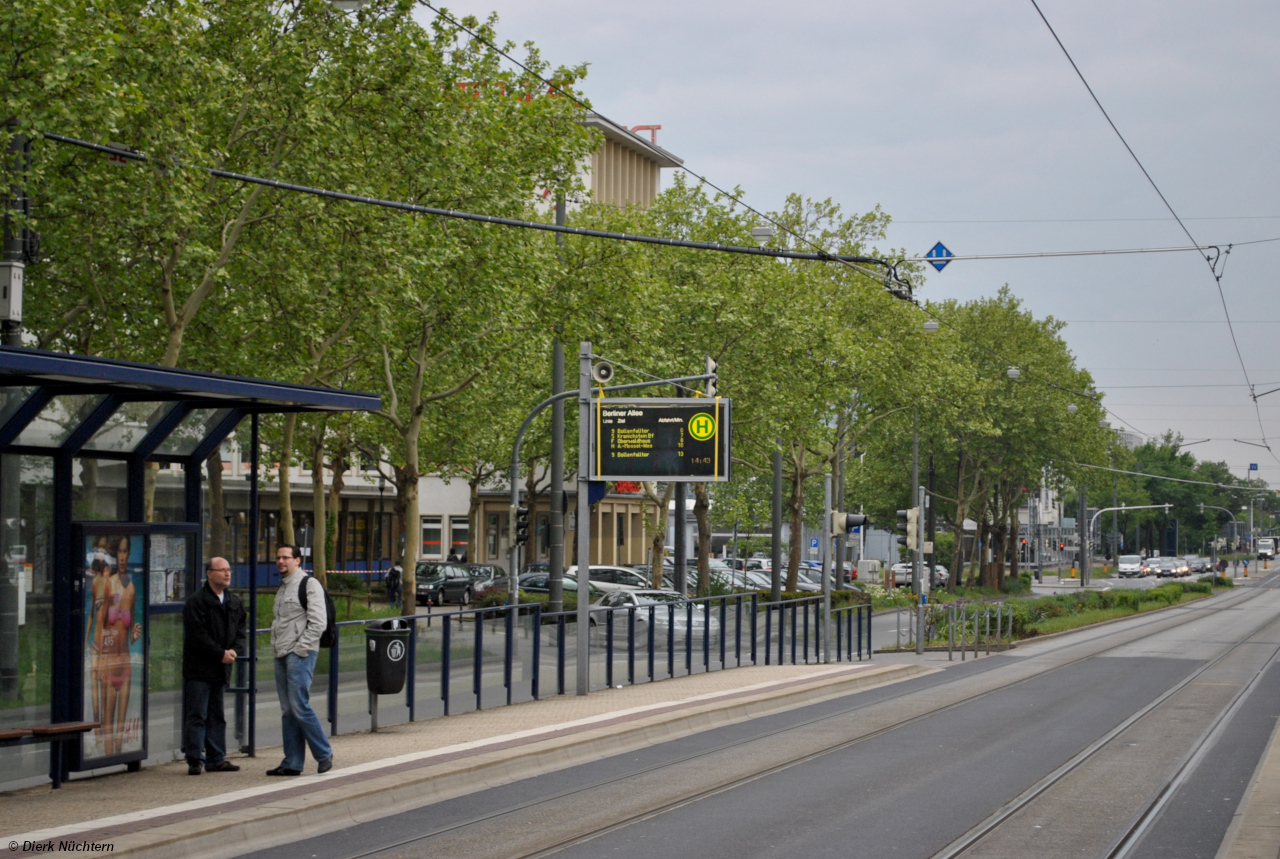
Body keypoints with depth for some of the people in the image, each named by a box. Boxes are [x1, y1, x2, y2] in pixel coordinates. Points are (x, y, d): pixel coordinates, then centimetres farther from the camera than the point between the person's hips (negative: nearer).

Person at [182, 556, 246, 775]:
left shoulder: (235, 603, 14)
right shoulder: (196, 602, -8)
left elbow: (241, 632, 13)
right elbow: (197, 636, -14)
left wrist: (234, 650, -7)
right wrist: (221, 654, -15)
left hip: (221, 668, 6)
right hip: (199, 668, -6)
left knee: (217, 716, 11)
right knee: (196, 715, -5)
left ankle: (216, 759, 16)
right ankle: (195, 760, -2)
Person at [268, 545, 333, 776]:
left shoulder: (309, 585, -7)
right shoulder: (282, 587, 19)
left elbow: (318, 622, -14)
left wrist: (300, 649, -16)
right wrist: (275, 646, 14)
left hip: (300, 655, -9)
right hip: (281, 656, 9)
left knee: (299, 707, -13)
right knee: (287, 711, 7)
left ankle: (324, 754, -2)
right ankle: (292, 763, 9)